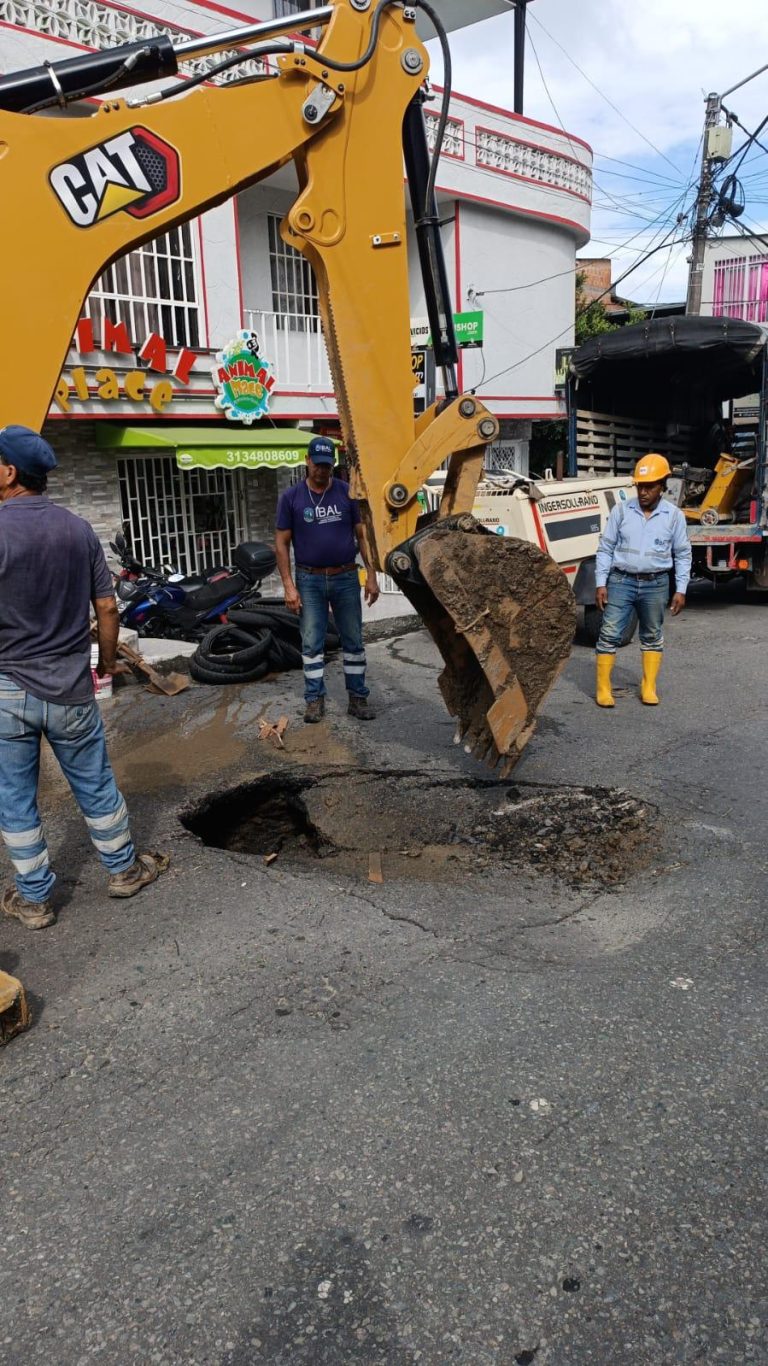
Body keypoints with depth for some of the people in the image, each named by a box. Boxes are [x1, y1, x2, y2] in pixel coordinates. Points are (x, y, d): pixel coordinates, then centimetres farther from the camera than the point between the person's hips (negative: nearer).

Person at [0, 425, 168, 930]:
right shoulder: (78, 529, -1)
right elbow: (107, 609, 1)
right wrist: (108, 660, 16)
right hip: (70, 689, 3)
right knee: (96, 786, 18)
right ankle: (124, 869, 33)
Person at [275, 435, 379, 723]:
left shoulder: (348, 492, 1)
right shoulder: (291, 497, -1)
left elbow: (362, 535, 4)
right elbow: (282, 543, 0)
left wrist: (371, 576, -2)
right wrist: (289, 586, -7)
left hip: (346, 578, 1)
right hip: (309, 580, -1)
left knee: (353, 640, 6)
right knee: (312, 642, 4)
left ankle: (358, 697, 16)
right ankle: (315, 699, 14)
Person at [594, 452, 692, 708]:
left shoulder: (673, 515, 1)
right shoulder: (621, 510, 0)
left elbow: (683, 555, 7)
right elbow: (605, 548, 3)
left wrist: (681, 590, 1)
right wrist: (601, 584, -3)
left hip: (656, 585, 1)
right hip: (621, 582, -1)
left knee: (652, 637, 11)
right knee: (609, 635, -5)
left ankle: (649, 688, 22)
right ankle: (603, 689, 3)